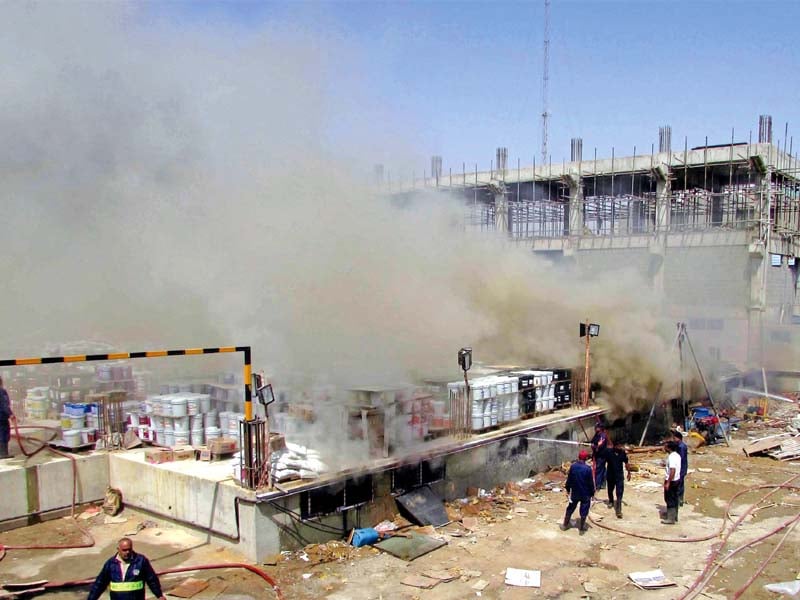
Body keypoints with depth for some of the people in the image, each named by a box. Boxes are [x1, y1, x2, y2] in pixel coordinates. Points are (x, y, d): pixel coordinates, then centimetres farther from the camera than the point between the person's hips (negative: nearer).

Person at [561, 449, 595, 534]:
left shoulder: (572, 466, -8)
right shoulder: (588, 468, -19)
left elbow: (569, 479, 1)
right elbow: (591, 482, -12)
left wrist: (568, 489, 13)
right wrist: (592, 493, 0)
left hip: (574, 493, 3)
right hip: (585, 494, -3)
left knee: (570, 509, 18)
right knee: (584, 511, 10)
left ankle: (565, 525, 27)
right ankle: (582, 528, 16)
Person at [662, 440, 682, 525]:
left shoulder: (671, 457, -23)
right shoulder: (677, 455, 7)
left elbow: (673, 471, -27)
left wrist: (668, 483, -24)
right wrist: (666, 465, 18)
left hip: (671, 481, -9)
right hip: (677, 480, 9)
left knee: (670, 499, -1)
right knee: (674, 499, 16)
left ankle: (670, 519, 4)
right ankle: (674, 517, 25)